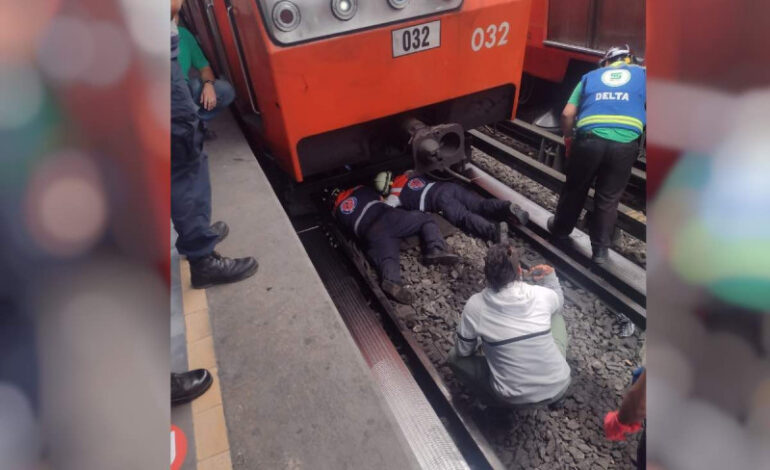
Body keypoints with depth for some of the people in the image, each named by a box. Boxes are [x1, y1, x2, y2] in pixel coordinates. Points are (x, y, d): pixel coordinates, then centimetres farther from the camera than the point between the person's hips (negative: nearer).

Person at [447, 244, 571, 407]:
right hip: (558, 386, 2)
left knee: (455, 356, 14)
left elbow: (464, 351, -1)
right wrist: (550, 276, 8)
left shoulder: (475, 305, -16)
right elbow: (558, 303, 15)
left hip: (514, 398, -2)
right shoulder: (542, 294, -12)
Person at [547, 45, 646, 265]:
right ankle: (601, 249, 19)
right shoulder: (642, 74, 21)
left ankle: (560, 228, 39)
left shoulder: (590, 76, 21)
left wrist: (568, 137, 26)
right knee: (608, 198, 11)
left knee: (574, 189, 20)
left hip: (589, 140, 0)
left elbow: (567, 114, 12)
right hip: (625, 144, 0)